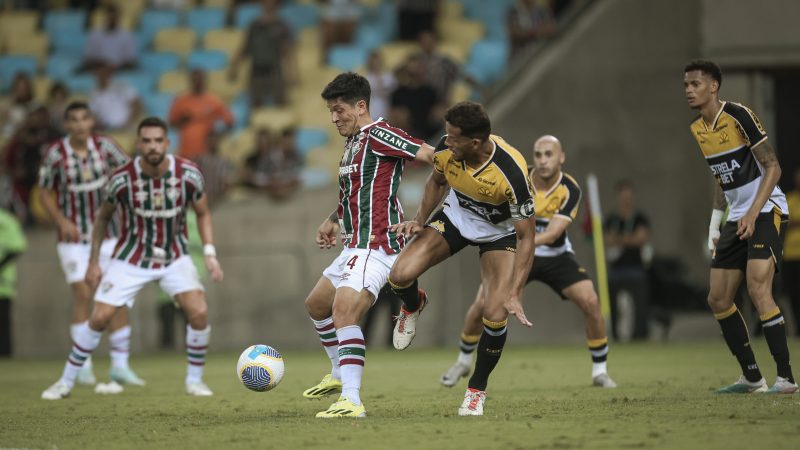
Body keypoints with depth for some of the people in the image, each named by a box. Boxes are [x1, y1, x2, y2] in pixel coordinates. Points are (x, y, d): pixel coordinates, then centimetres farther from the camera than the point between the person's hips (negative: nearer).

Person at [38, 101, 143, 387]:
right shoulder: (55, 154, -12)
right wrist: (61, 220, -17)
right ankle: (82, 366, 1)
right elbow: (46, 194, -2)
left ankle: (120, 365, 6)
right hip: (73, 235, -2)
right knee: (83, 296, -10)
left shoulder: (104, 146, -7)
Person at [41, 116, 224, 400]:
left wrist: (209, 253, -9)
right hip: (131, 259, -1)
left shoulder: (188, 174, -16)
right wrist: (93, 262, 1)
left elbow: (203, 213, 2)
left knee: (198, 312, -18)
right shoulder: (122, 179, -19)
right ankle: (66, 382, 9)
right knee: (99, 318, -8)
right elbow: (103, 217, 0)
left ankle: (194, 381, 2)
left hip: (174, 257, 1)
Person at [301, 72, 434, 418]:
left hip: (376, 246, -11)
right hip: (355, 246, 11)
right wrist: (333, 220, 22)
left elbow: (430, 154, -21)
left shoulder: (377, 135, -13)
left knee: (344, 310, -27)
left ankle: (352, 401, -33)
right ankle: (340, 374, 42)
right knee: (317, 304, 24)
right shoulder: (353, 142, 17)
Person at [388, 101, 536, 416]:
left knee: (495, 316, -17)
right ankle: (413, 307, 20)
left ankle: (477, 390, 9)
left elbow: (526, 236, -28)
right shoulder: (446, 149, -24)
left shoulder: (512, 172, -37)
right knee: (401, 275, -19)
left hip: (500, 233, -3)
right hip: (456, 217, 3)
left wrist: (515, 294, -33)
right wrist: (420, 221, -10)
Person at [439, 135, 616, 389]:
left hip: (555, 256, 0)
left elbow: (553, 233, -30)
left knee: (591, 303, -18)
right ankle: (464, 362, 17)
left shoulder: (570, 190, -21)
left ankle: (600, 372, -1)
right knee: (481, 305, -10)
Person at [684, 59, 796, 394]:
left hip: (767, 212, -8)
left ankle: (786, 378, -17)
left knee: (758, 290, -21)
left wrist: (753, 213, -23)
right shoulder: (697, 130, 10)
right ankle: (751, 377, 15)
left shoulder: (739, 116, -14)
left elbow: (773, 167, -15)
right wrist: (715, 223, 15)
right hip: (737, 219, 8)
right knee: (718, 299, 4)